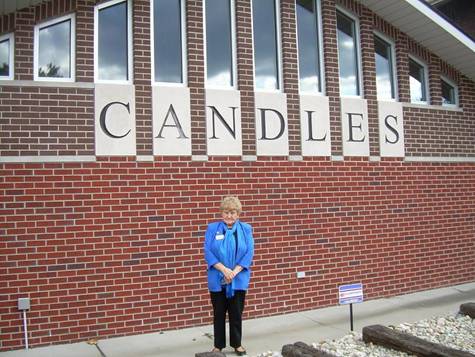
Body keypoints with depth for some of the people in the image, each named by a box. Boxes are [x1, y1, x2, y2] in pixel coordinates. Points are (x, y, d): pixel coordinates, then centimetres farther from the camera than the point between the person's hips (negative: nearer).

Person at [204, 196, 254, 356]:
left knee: (236, 313, 9)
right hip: (217, 280, 0)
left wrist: (234, 272, -15)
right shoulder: (212, 228, 1)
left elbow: (249, 253, -4)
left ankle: (237, 344, 26)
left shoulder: (246, 229, 3)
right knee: (219, 313, 9)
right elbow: (208, 252, -7)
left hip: (239, 279, 0)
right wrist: (224, 269, -18)